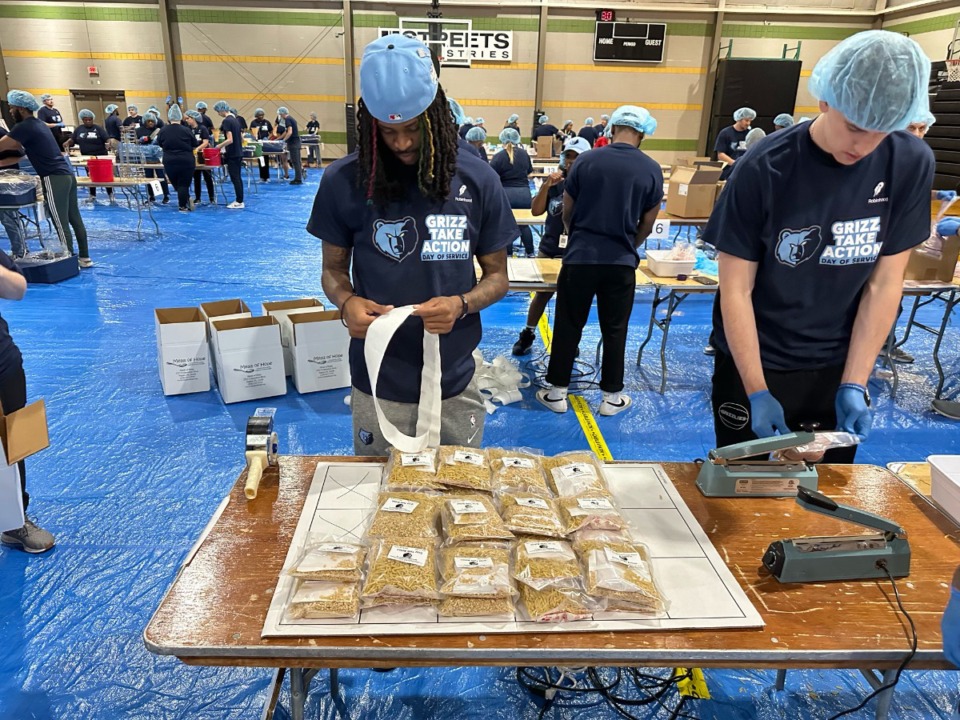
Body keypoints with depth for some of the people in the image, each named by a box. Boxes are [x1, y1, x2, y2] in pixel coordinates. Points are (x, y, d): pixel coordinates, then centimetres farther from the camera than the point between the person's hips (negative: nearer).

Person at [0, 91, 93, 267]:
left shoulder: (24, 127, -9)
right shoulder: (38, 124, 20)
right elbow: (21, 151, 27)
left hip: (55, 179, -9)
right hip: (67, 175, 9)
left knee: (61, 224, -4)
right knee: (75, 219, 11)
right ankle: (85, 258, 17)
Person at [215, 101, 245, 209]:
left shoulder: (226, 121, -15)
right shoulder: (234, 119, 12)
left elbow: (230, 140, -22)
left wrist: (219, 146, -10)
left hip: (232, 154, -9)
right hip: (238, 153, 9)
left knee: (235, 178, -4)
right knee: (238, 177, 11)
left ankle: (239, 202, -1)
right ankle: (240, 200, 15)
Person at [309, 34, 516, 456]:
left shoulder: (477, 180, -5)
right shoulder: (343, 181, -7)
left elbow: (497, 275, 3)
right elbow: (333, 268, 5)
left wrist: (462, 304, -18)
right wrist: (346, 302, -18)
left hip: (454, 382, 1)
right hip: (378, 383, 0)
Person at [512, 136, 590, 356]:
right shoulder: (555, 182, 1)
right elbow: (536, 211, -6)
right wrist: (546, 186, -18)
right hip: (549, 248, 2)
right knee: (542, 293, 8)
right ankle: (528, 334, 23)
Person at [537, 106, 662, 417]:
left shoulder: (587, 160, -3)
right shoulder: (652, 169, -1)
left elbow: (567, 211, 5)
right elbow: (648, 223, 6)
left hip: (580, 256, 0)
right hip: (621, 262, 1)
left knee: (568, 327, 9)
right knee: (615, 330, 11)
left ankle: (557, 392, 16)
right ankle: (612, 396, 20)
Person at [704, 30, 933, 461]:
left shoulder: (910, 164, -9)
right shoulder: (765, 169, -18)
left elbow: (885, 283, -4)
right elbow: (735, 291, -15)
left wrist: (854, 383, -10)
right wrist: (757, 391, -19)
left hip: (839, 365, 3)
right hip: (754, 363, -2)